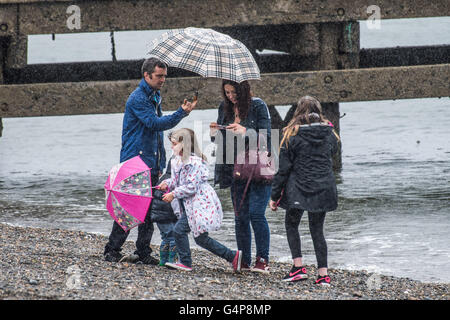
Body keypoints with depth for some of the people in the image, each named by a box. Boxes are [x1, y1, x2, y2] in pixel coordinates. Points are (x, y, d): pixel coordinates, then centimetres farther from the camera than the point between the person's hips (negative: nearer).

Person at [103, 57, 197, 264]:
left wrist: (160, 162, 22)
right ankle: (112, 251, 0)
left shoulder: (155, 97, 18)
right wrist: (182, 113, -26)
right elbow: (155, 123, -23)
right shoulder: (138, 98, -12)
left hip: (151, 163, 9)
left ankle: (143, 252, 10)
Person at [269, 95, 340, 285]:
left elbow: (284, 168, -6)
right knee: (317, 229, 11)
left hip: (298, 189, -3)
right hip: (323, 189, 3)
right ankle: (323, 274, 4)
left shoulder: (293, 135, -8)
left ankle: (298, 267, 3)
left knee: (291, 225, 16)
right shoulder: (329, 133, 1)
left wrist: (275, 196, 0)